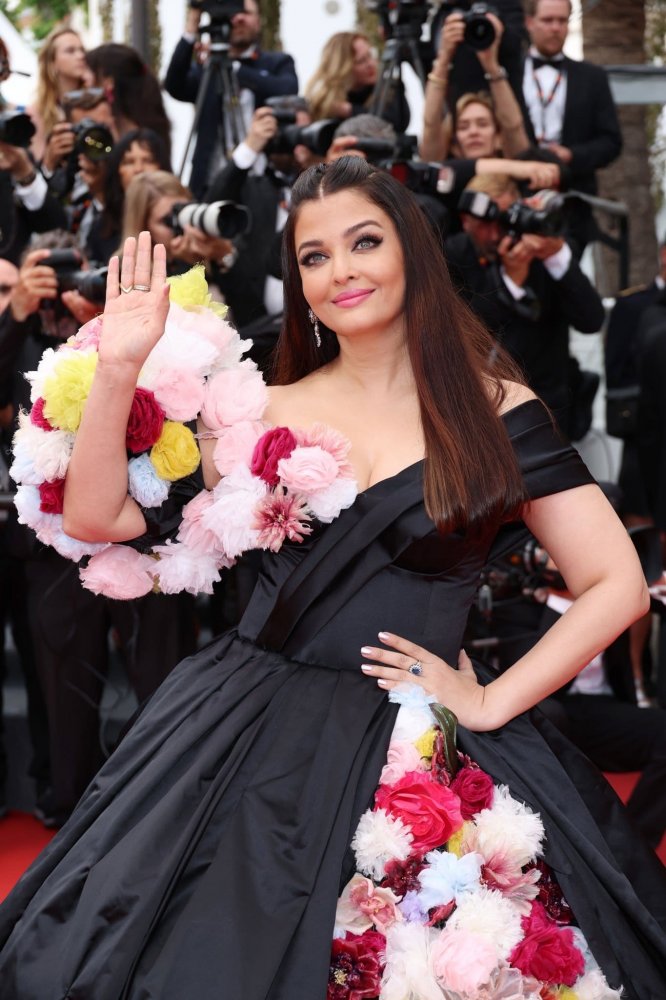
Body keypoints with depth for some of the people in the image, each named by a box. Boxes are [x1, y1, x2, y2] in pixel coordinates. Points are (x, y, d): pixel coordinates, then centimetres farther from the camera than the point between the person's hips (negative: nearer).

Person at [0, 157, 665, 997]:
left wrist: (490, 703, -7)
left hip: (416, 744, -2)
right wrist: (118, 367, -12)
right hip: (249, 732, 2)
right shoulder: (267, 413, 6)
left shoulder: (494, 412, 0)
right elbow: (97, 518, -1)